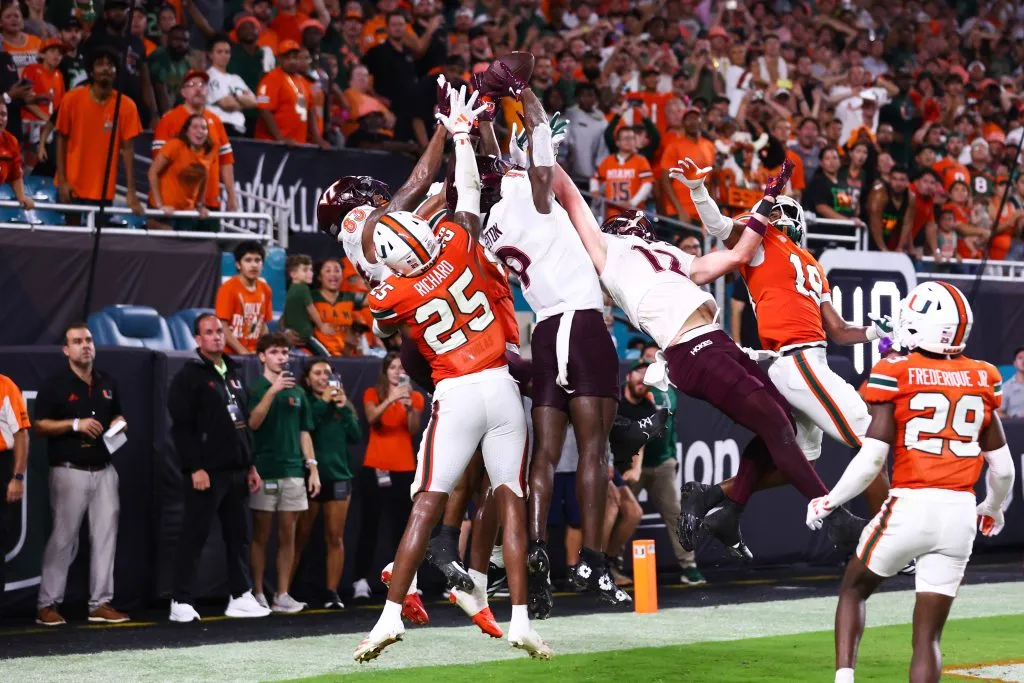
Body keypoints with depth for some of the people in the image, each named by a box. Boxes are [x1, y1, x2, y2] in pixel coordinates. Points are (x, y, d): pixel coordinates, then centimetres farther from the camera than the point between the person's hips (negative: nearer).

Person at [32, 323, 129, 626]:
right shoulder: (55, 385, -3)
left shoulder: (107, 384, 13)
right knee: (63, 539, -4)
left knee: (105, 536, 2)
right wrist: (75, 424, -18)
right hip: (70, 472, -5)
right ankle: (47, 604, 3)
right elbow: (40, 425, -7)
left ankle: (100, 603, 7)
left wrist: (119, 424, 2)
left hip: (104, 470, 5)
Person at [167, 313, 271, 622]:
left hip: (236, 470, 7)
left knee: (238, 535, 10)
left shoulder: (234, 373, 17)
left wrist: (250, 464, 17)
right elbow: (181, 427, -13)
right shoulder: (189, 376, -6)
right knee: (194, 537, -5)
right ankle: (181, 602, -2)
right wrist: (195, 468, -19)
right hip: (206, 471, -7)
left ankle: (241, 597, 17)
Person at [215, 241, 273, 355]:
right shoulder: (228, 288, -11)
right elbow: (223, 328, -14)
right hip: (230, 353, -5)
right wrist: (244, 352, -18)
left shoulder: (265, 290, 6)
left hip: (255, 354, 5)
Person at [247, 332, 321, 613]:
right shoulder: (254, 389, 0)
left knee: (288, 535, 4)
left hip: (293, 471, 4)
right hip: (264, 471, -4)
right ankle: (258, 595, 5)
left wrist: (313, 467, 9)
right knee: (261, 535, 1)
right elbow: (253, 423, -15)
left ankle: (283, 595, 7)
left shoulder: (297, 393, 13)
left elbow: (304, 432, 16)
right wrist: (272, 391, -22)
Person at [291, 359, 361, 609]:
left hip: (338, 476, 3)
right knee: (300, 537, -2)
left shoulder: (342, 404, 13)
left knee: (335, 538, 2)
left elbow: (357, 436, 4)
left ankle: (332, 593, 5)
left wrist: (344, 408, -6)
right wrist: (323, 403, -12)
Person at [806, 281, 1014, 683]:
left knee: (854, 588, 23)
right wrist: (992, 511, 31)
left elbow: (871, 460, -9)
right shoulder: (980, 381, 8)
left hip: (911, 505, -3)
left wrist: (829, 502, 6)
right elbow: (1003, 468, 12)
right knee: (928, 633, 8)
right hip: (961, 513, 3)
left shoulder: (897, 375, -5)